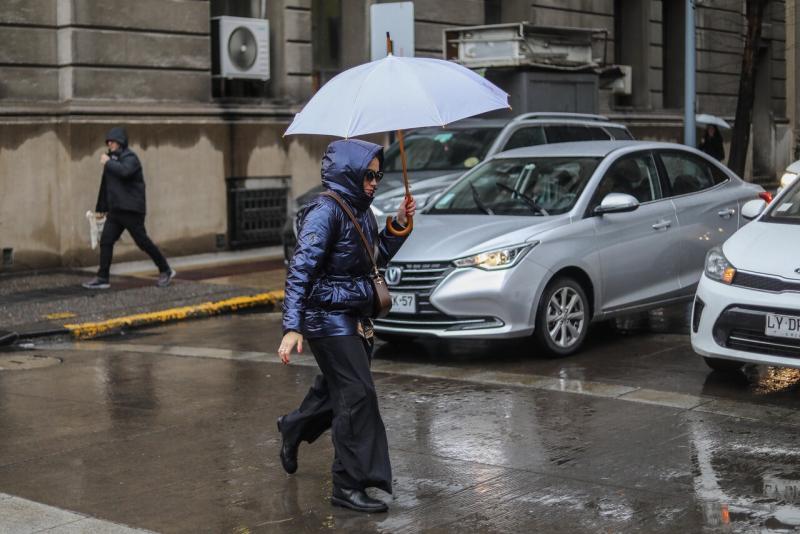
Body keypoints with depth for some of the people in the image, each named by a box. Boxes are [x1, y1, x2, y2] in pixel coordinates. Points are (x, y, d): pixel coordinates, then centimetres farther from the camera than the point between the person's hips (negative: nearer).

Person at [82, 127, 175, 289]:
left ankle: (165, 271, 12)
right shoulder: (112, 158, 17)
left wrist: (108, 163, -19)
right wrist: (101, 208, 25)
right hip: (115, 210, 8)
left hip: (132, 210, -8)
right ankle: (102, 278, 1)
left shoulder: (130, 157, -9)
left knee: (142, 241, -3)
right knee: (105, 241, -1)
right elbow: (105, 185, 23)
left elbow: (124, 171, -33)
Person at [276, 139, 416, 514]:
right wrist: (292, 327, -33)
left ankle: (294, 429, 50)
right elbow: (300, 269, -25)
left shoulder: (360, 210, 9)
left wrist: (398, 224, 5)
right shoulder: (326, 211, -18)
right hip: (329, 318, -9)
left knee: (335, 388, 22)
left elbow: (378, 258, 20)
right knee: (358, 394, -11)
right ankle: (349, 485, -4)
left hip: (355, 318, 9)